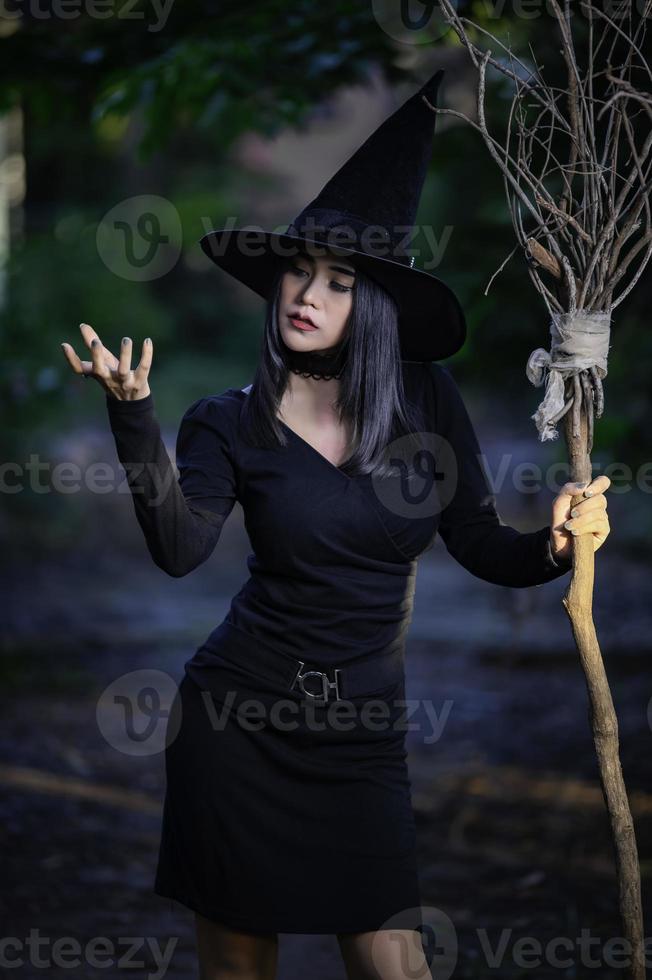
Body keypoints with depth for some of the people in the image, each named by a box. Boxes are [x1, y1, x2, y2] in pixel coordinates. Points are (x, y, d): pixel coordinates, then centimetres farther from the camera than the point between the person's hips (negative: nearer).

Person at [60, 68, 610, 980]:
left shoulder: (425, 398, 0)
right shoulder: (231, 423, -4)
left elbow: (482, 546, 4)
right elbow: (180, 548, -21)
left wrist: (556, 545, -16)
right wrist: (134, 416, -32)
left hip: (363, 728, 1)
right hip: (238, 715, -1)